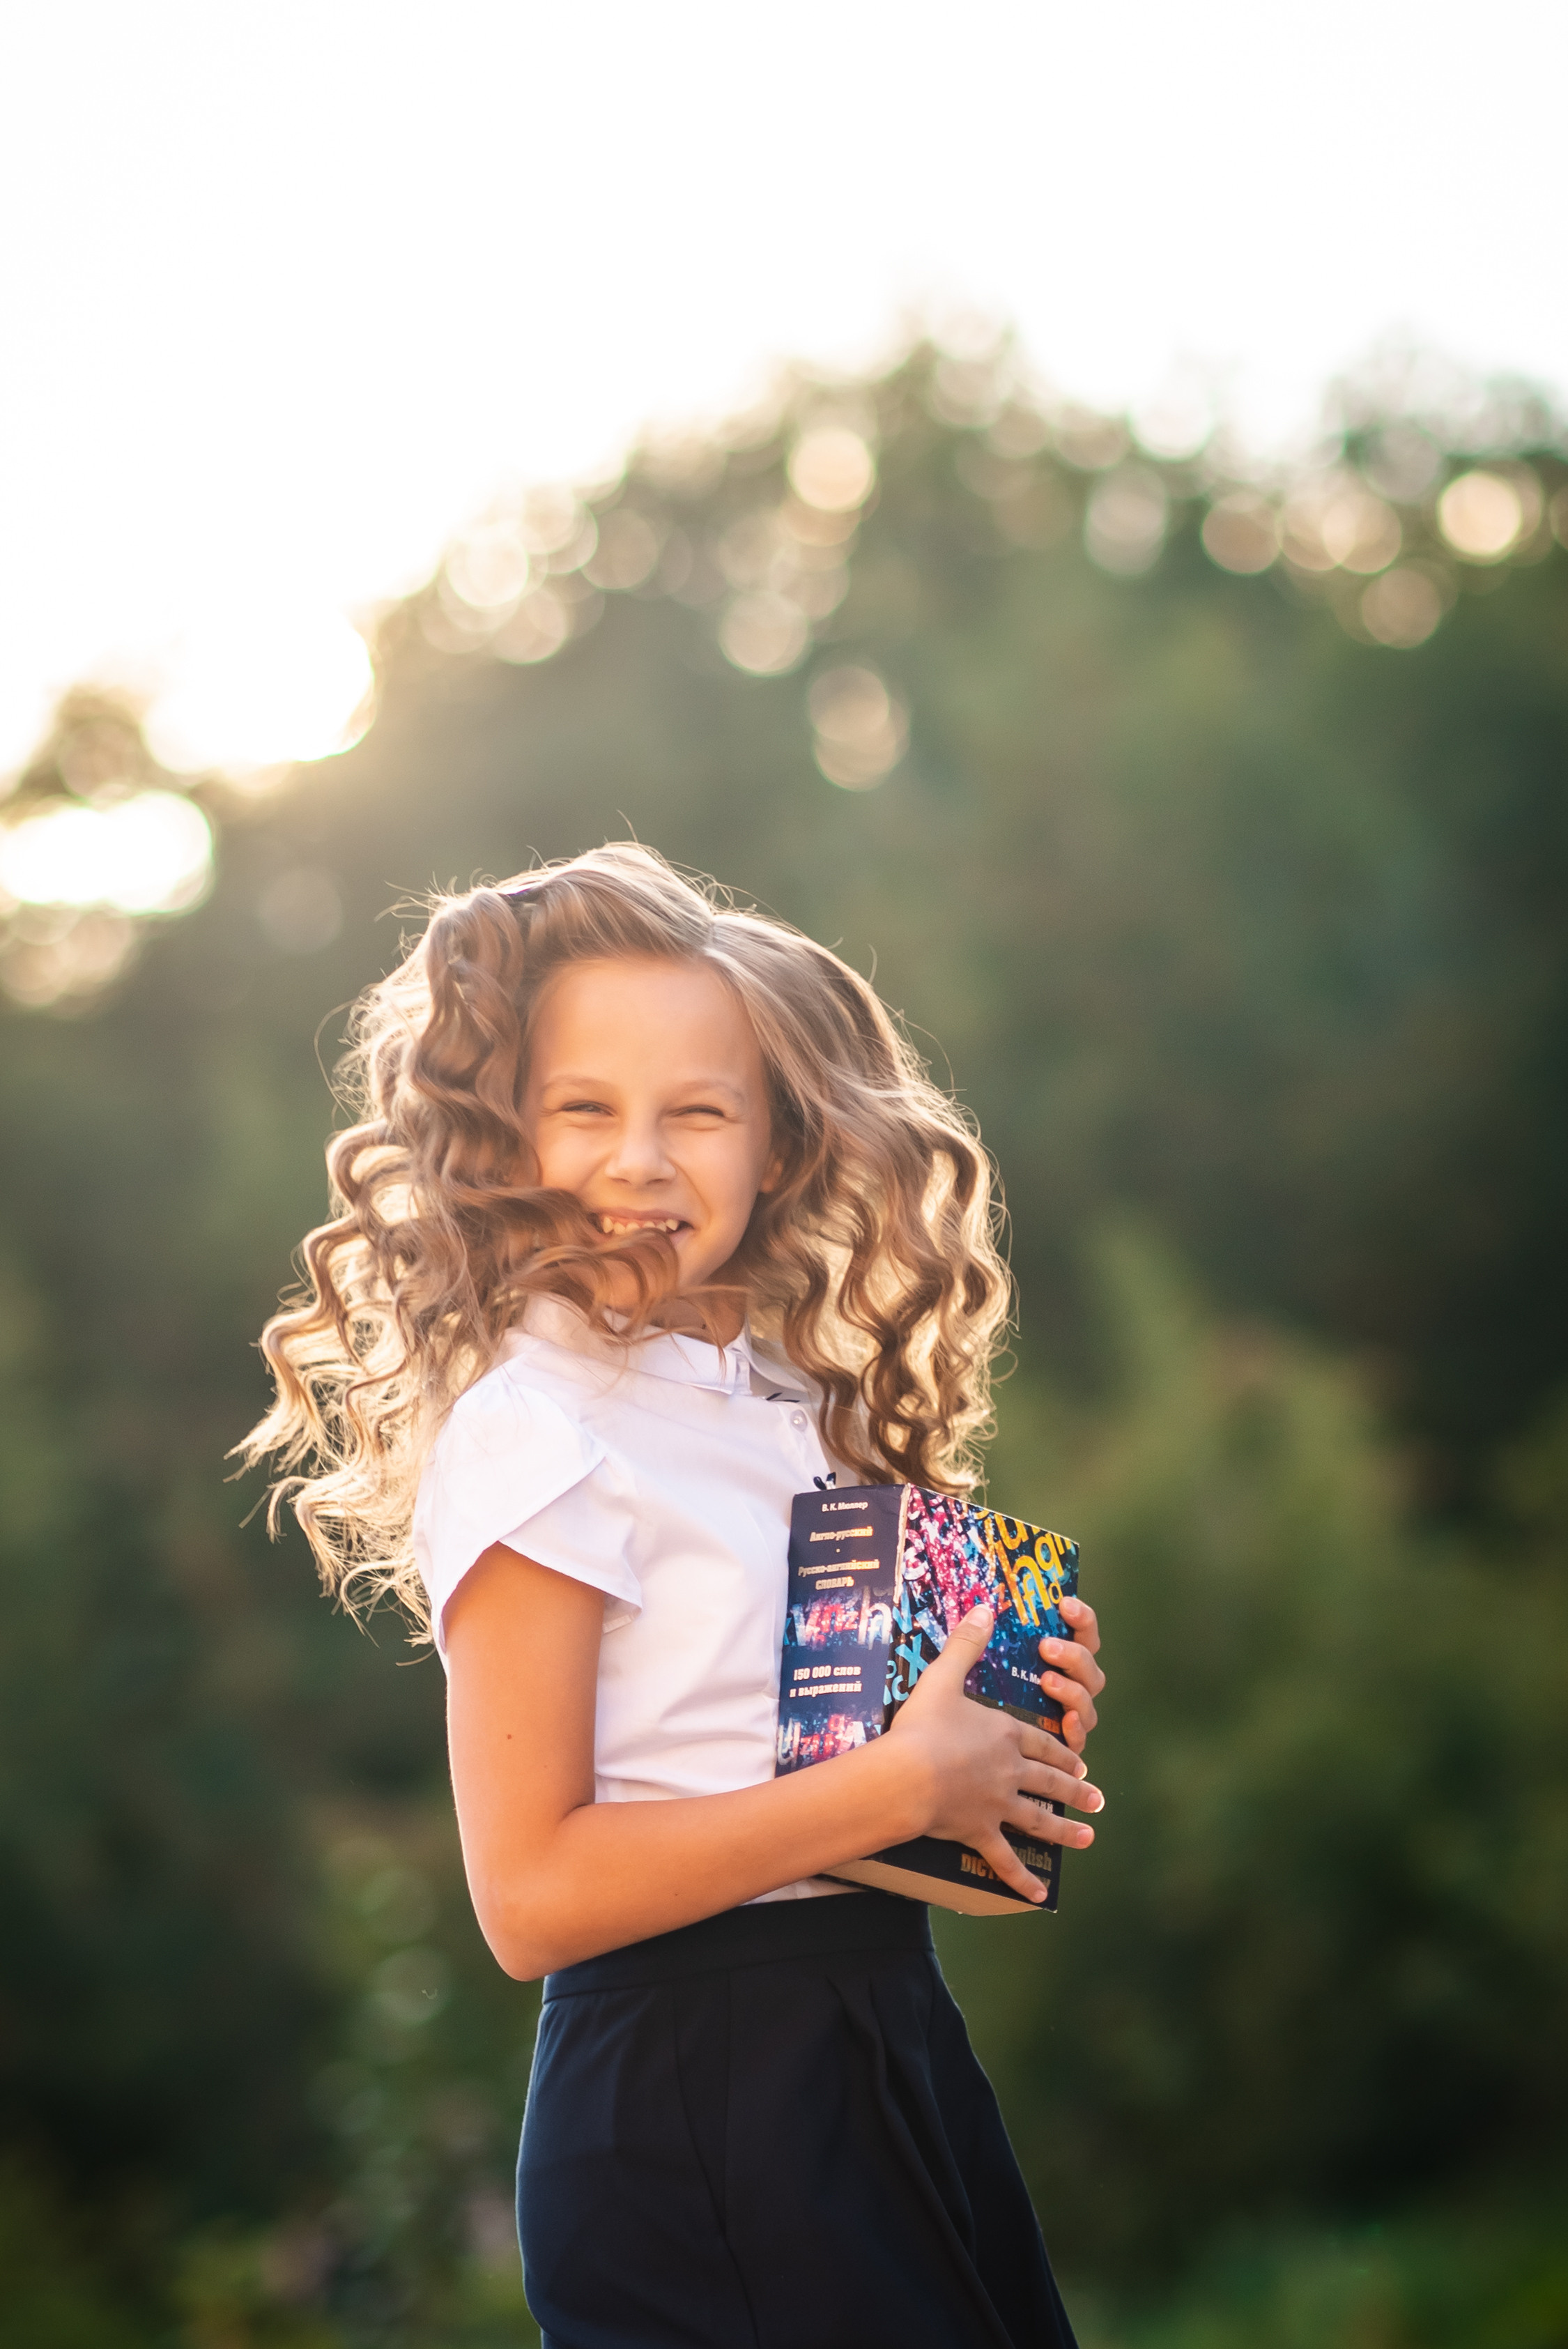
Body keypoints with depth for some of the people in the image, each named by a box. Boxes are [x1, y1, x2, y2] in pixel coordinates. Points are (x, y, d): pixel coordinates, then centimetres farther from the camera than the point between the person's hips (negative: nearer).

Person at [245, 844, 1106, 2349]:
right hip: (691, 2118, -8)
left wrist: (1007, 1734, 0)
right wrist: (907, 1782, -18)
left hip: (879, 2040, 8)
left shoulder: (791, 1398, 9)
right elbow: (530, 1896, -20)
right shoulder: (534, 1435, -14)